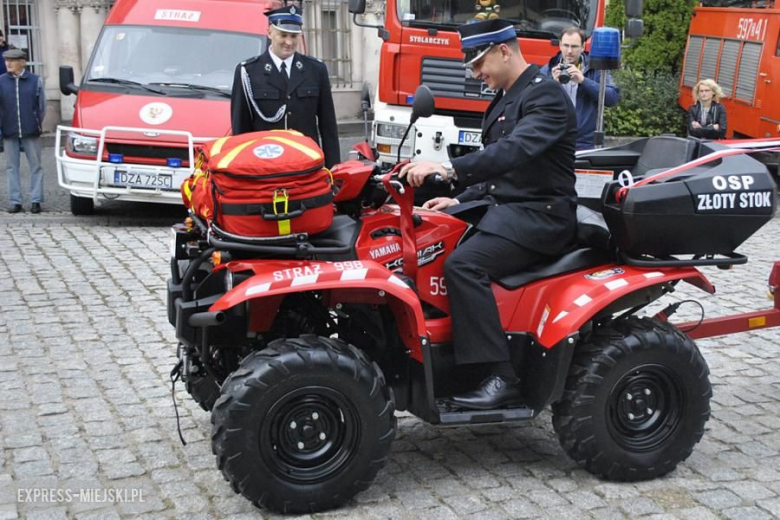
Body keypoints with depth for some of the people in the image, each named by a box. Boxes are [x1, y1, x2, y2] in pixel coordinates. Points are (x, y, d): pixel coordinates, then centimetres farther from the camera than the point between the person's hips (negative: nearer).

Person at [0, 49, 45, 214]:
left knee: (35, 166, 2)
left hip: (31, 132, -1)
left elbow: (42, 105, 5)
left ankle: (36, 200, 9)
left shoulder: (35, 80, 1)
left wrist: (39, 124, 3)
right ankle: (15, 201, 11)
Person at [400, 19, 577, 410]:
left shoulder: (545, 97, -14)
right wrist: (461, 200, 12)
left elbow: (514, 151, -32)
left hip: (540, 215, -10)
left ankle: (501, 378, -25)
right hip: (503, 204, 10)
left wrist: (449, 169, -40)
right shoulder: (506, 98, 17)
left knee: (463, 264, -29)